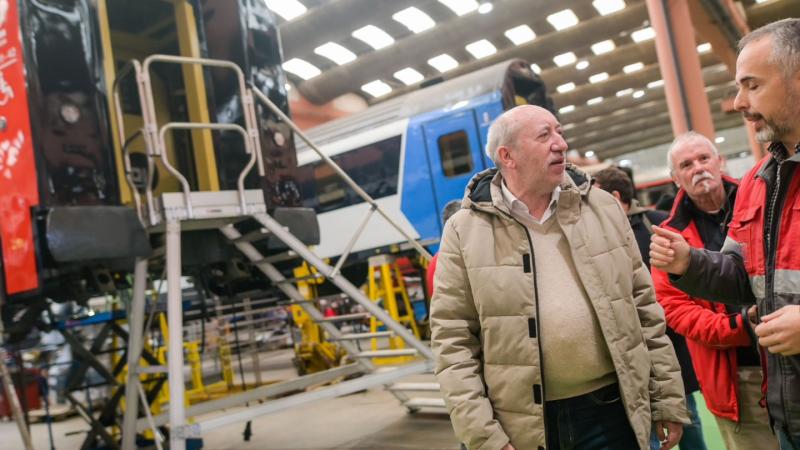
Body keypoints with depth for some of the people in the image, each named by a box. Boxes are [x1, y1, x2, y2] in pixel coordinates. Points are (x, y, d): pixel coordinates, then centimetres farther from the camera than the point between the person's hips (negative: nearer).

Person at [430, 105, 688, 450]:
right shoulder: (465, 231, -6)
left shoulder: (603, 208, 4)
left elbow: (644, 307, 7)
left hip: (611, 410, 2)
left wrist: (668, 399, 7)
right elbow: (453, 340, -6)